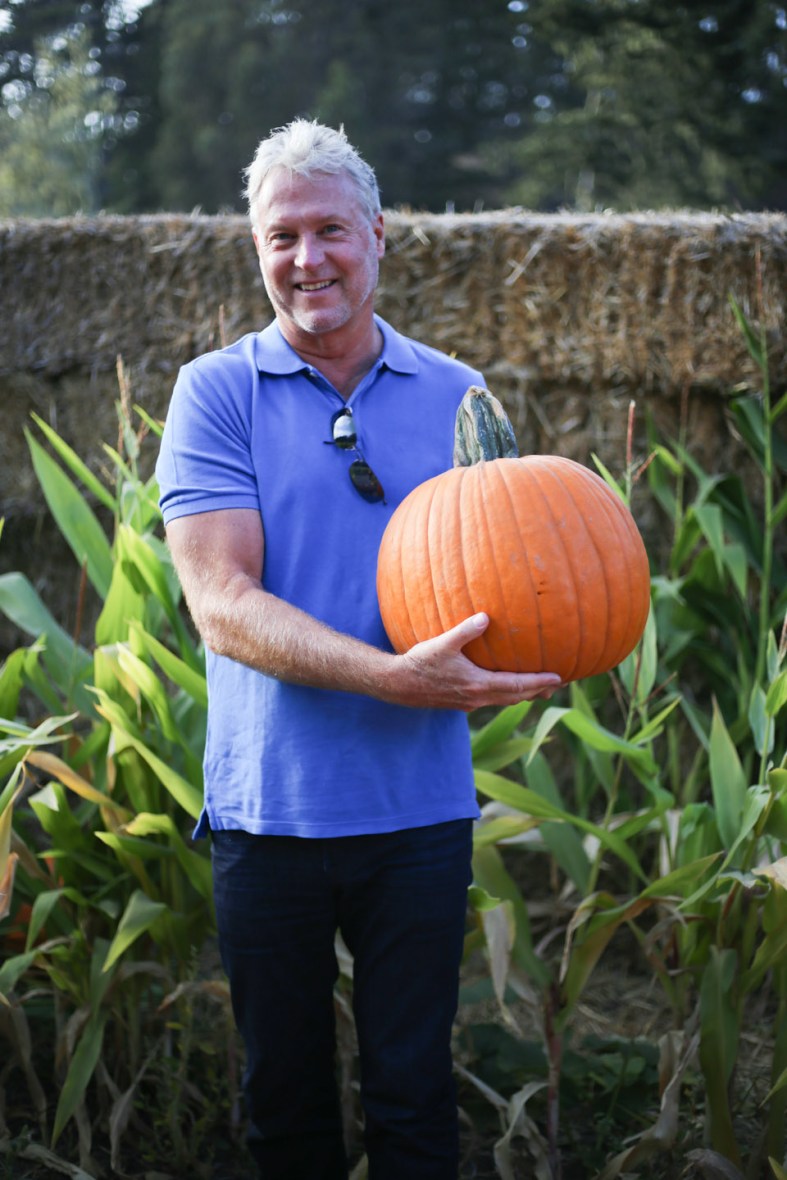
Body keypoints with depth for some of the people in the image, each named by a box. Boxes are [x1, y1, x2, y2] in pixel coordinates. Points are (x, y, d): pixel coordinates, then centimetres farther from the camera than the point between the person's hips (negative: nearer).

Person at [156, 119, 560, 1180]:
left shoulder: (458, 397, 6)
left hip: (420, 811, 1)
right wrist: (393, 677, -28)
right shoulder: (216, 394, -3)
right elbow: (223, 606, -13)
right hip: (269, 805, -1)